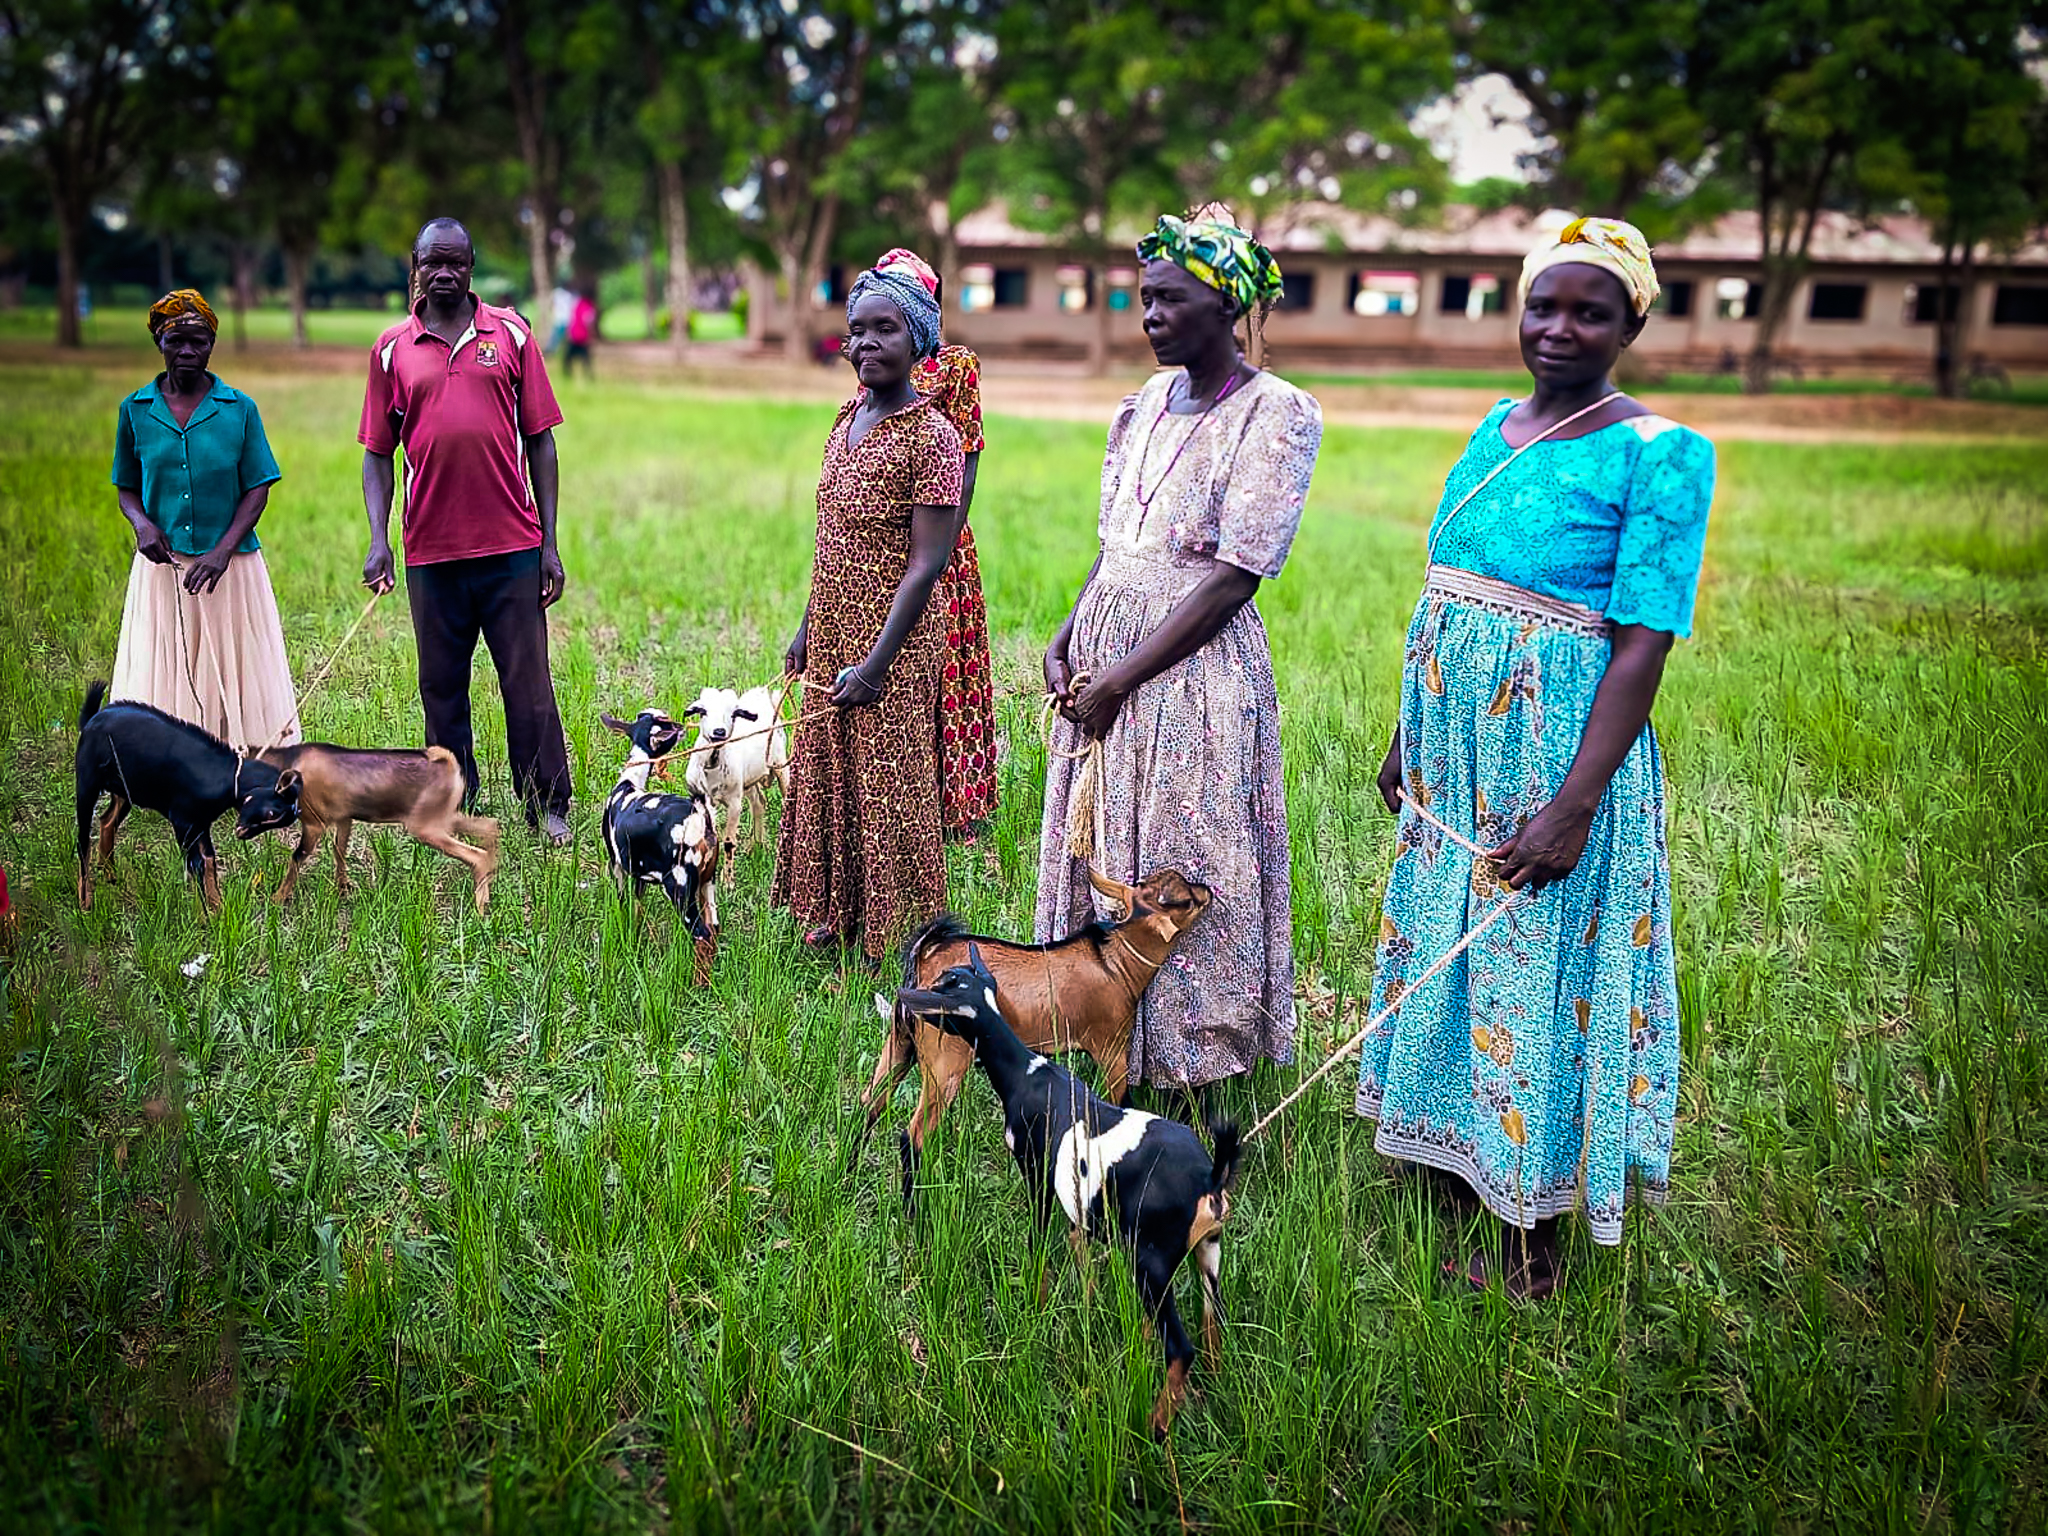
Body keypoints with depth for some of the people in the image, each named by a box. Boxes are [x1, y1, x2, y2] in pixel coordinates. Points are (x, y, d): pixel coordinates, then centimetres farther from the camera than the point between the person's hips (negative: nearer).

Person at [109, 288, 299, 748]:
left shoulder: (239, 408, 1)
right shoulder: (135, 409, 5)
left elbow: (258, 488, -1)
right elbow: (126, 488, 13)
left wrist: (223, 550, -13)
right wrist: (141, 523, -10)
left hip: (231, 567, -1)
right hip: (162, 567, 1)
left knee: (236, 674, 1)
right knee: (162, 679, 0)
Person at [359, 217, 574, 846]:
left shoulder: (511, 335, 5)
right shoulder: (392, 349, 7)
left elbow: (540, 440, 5)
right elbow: (378, 453, 9)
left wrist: (549, 543, 0)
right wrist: (378, 541, -4)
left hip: (512, 543, -1)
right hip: (430, 550, 1)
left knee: (528, 682, 1)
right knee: (441, 688, 8)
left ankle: (547, 809, 11)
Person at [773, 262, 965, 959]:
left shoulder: (931, 435, -16)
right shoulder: (848, 416, 8)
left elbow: (927, 564, -19)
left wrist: (875, 663, -21)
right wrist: (808, 627, 14)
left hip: (890, 641, -7)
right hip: (832, 634, 7)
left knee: (887, 790, 2)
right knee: (828, 777, 15)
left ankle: (895, 944, 16)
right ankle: (838, 916, 30)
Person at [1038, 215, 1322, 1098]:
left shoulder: (1277, 414, -10)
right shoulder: (1149, 403, 12)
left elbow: (1235, 576, -16)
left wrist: (1122, 679, -17)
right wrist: (1065, 644, 1)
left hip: (1195, 663, -7)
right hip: (1104, 652, 7)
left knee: (1179, 877, -1)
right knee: (1096, 853, 12)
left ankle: (1190, 1072, 13)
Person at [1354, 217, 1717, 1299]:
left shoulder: (1659, 453, -13)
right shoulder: (1497, 426, 9)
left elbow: (1644, 642, -18)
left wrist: (1574, 805, -23)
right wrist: (1407, 737, 16)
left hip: (1560, 742, -7)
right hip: (1457, 736, 7)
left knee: (1536, 967, 3)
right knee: (1442, 949, 17)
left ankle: (1530, 1244, 18)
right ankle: (1449, 1160, 37)